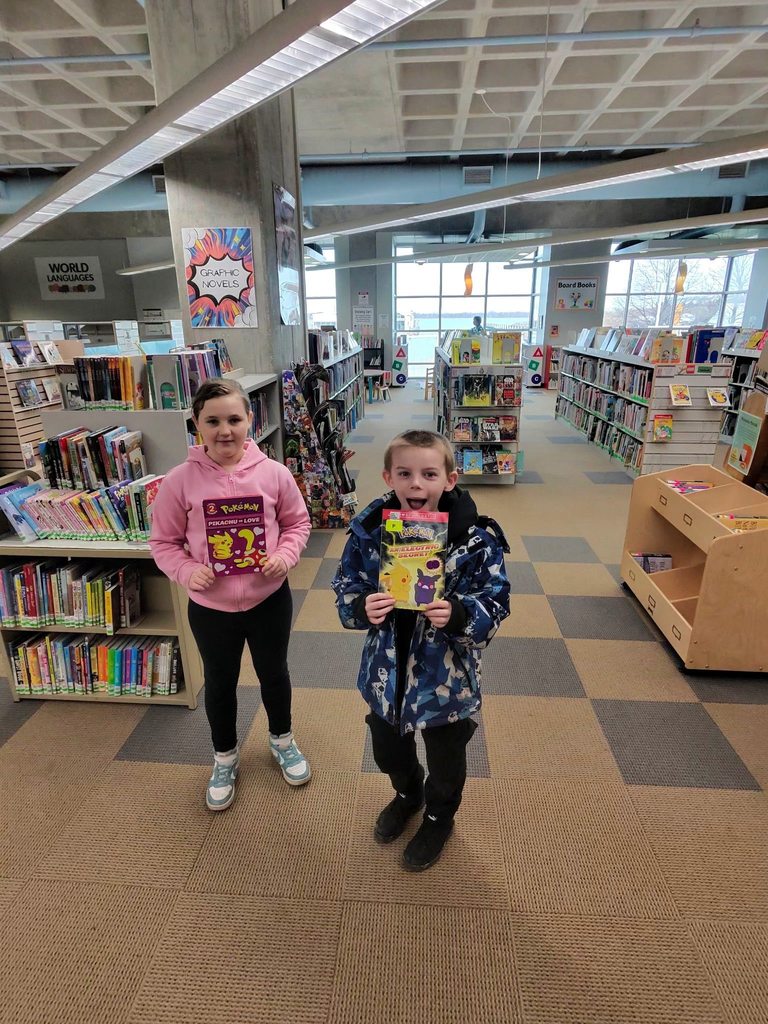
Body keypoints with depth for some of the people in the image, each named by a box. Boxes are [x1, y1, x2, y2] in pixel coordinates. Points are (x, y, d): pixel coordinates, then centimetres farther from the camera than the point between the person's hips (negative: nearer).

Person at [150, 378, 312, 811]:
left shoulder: (274, 473, -12)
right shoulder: (180, 481, -14)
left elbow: (297, 523, 1)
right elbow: (164, 542, -4)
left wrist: (285, 556, -17)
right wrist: (187, 572, -21)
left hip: (269, 598, 0)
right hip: (210, 606, 0)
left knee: (274, 674, 22)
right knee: (220, 683, 22)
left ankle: (282, 739, 52)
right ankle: (225, 757, 49)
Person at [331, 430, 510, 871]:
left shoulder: (476, 537, -21)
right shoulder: (370, 528, -13)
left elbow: (495, 604, -15)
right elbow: (345, 590, -5)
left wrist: (458, 614, -35)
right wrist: (362, 607, -28)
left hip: (447, 676, -2)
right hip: (387, 669, 3)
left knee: (446, 757, 24)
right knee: (388, 749, 28)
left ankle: (439, 818, 57)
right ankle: (408, 794, 63)